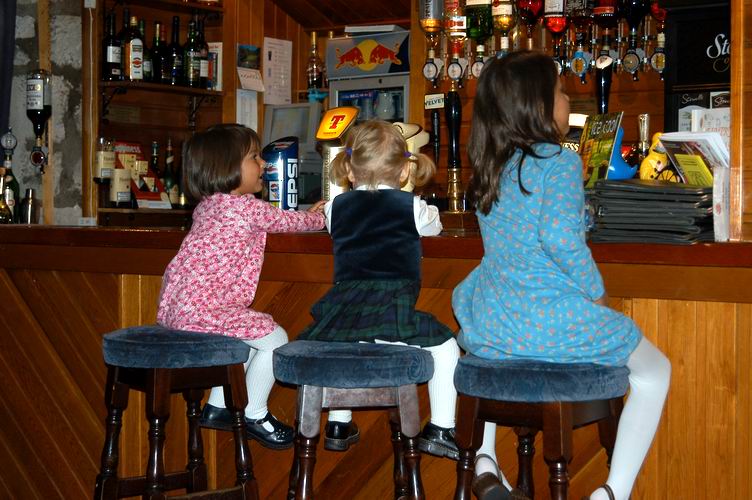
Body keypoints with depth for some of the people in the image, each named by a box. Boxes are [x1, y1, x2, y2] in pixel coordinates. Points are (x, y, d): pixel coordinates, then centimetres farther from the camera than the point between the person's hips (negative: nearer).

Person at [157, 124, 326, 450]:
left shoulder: (207, 205, 17)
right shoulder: (248, 207, -12)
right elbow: (288, 221, 3)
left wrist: (307, 216, 31)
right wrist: (320, 218, 23)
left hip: (176, 306, 10)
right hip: (204, 309, -10)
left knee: (250, 337, 24)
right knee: (274, 338, -5)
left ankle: (218, 406, 28)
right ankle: (254, 415, 7)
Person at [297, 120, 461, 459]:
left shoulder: (337, 207, 14)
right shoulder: (411, 207, 5)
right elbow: (434, 226, 26)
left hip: (342, 311, 4)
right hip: (393, 313, -4)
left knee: (343, 346, 35)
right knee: (445, 346, 13)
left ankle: (338, 425, 35)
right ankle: (440, 430, 9)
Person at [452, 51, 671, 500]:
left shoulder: (491, 168, 8)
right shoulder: (561, 162, -13)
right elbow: (560, 238, -26)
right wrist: (598, 294, -13)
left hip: (489, 325, 6)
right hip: (557, 324, -6)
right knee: (654, 370, 18)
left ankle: (484, 461, 30)